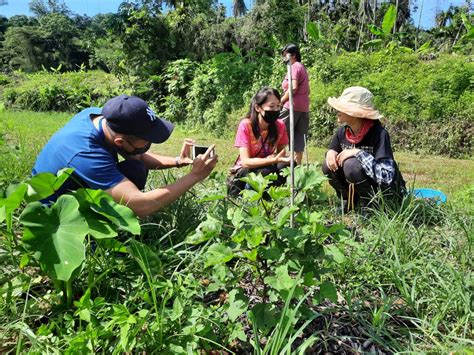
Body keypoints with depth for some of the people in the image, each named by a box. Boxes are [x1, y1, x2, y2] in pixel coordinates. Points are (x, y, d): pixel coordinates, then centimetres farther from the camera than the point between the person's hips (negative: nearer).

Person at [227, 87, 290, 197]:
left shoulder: (280, 125, -12)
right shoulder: (246, 125, -23)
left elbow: (281, 153, 0)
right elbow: (245, 162, -28)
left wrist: (280, 158, -25)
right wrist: (274, 160, -39)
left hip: (267, 168, 4)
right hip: (245, 171, -4)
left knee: (288, 165, -25)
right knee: (265, 172, -35)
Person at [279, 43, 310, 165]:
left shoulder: (294, 66, -5)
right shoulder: (302, 67, 22)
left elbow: (293, 88, -17)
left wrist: (281, 101, -11)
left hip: (293, 106, -9)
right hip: (304, 107, 9)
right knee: (299, 138, 6)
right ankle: (297, 164, 7)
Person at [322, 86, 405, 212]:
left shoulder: (379, 134, -27)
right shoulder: (343, 131, -7)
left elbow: (387, 177, -34)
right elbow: (333, 150, 10)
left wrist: (359, 153, -33)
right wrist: (331, 152, -14)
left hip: (386, 190, -6)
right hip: (363, 186, 7)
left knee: (351, 165, -30)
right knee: (328, 166, -12)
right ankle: (349, 201, 9)